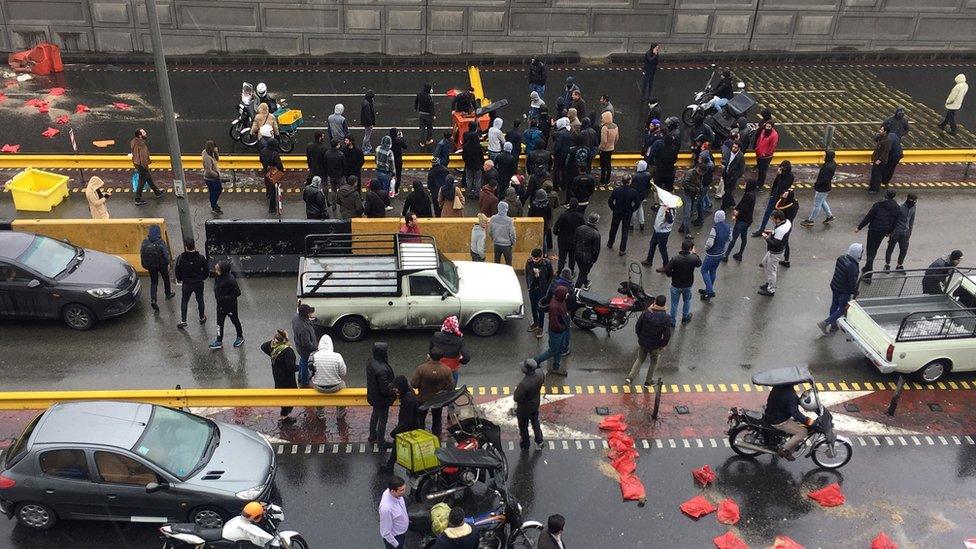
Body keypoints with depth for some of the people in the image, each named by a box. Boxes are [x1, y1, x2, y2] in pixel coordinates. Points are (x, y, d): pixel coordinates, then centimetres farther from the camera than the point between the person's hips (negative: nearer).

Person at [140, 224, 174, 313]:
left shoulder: (145, 242, -12)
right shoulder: (161, 243, -23)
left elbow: (141, 253, -1)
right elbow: (166, 254, -16)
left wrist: (146, 264, 13)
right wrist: (168, 263, 0)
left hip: (151, 266, 2)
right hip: (162, 264, -2)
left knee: (153, 283, 12)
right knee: (166, 279, 24)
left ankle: (153, 300, -4)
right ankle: (168, 294, 44)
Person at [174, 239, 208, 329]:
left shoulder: (181, 258, -17)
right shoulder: (201, 258, -16)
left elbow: (176, 271, -5)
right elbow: (207, 271, -6)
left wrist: (179, 279, 14)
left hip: (186, 284, -1)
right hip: (199, 284, 1)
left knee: (184, 302, 14)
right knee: (200, 300, 20)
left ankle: (183, 321, 13)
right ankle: (202, 317, 34)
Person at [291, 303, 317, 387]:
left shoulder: (295, 317, -17)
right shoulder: (304, 328, -43)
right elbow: (307, 344, -32)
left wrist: (309, 320, -2)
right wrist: (316, 347, -19)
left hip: (299, 345, 9)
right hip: (306, 350, -9)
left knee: (302, 361, 32)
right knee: (305, 365, 16)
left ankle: (300, 380, 55)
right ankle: (304, 383, 40)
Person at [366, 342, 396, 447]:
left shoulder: (370, 363, -10)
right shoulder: (382, 369, -37)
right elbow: (385, 389, -32)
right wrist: (394, 385, -13)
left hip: (373, 396, 8)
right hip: (382, 399, -8)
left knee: (375, 414, 29)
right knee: (382, 419, 12)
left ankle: (372, 436, 49)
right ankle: (381, 442, 29)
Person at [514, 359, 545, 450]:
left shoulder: (524, 384, -43)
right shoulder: (539, 373, -23)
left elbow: (517, 398, -31)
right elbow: (543, 380, 1)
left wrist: (515, 392, -12)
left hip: (524, 408, -6)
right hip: (536, 404, 6)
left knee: (523, 427, 21)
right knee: (535, 422, 32)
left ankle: (525, 446, 43)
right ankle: (539, 443, 48)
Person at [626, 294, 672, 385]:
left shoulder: (645, 313, -16)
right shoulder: (666, 318, -21)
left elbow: (637, 328, -7)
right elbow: (667, 335, -18)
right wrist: (663, 345, 0)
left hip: (642, 343, 2)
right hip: (655, 346, -2)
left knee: (640, 359, 24)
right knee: (654, 362, 24)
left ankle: (630, 377, 12)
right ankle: (648, 381, 36)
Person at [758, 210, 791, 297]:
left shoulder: (781, 230, -37)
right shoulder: (787, 221, -7)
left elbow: (774, 243, -33)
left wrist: (766, 237, -19)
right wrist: (772, 232, 2)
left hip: (775, 253, -10)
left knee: (771, 271, 7)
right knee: (765, 263, 27)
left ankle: (771, 290, 25)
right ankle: (769, 283, 42)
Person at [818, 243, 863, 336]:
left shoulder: (841, 258, -7)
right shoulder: (853, 267, -31)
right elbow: (852, 282, -23)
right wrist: (855, 292, -4)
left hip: (834, 286, 8)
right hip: (844, 292, -8)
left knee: (834, 305, 22)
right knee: (842, 309, 10)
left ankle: (833, 325, 39)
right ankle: (825, 323, 4)